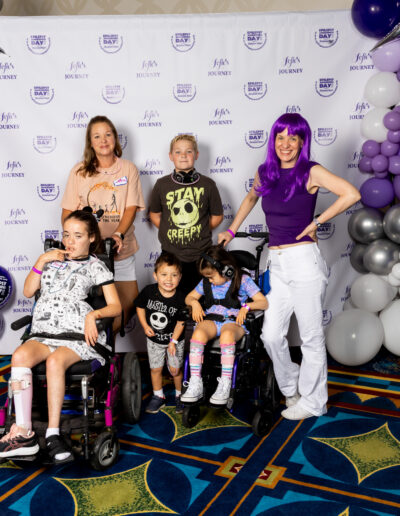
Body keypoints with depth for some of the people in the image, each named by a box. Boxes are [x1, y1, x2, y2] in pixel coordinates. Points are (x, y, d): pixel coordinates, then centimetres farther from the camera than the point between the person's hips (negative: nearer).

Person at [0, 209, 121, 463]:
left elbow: (115, 306, 4)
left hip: (78, 334, -3)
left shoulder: (96, 266, 11)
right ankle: (23, 432, -28)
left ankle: (53, 434, -29)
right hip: (44, 333, 3)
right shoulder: (52, 257, 22)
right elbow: (28, 291, 17)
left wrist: (93, 314, -15)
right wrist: (41, 260, 7)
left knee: (55, 361, -36)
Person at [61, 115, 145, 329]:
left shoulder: (128, 169, 3)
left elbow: (131, 208, -4)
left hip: (120, 250, 0)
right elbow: (68, 212, 3)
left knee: (128, 304, 2)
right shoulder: (79, 171, 4)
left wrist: (118, 235, -20)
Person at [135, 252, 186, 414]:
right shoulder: (148, 291, -19)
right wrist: (145, 326, -9)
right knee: (155, 369, 13)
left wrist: (173, 341, -14)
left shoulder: (180, 299, -22)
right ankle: (158, 397, 33)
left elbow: (181, 322, -12)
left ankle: (180, 396, 30)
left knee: (175, 370, 6)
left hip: (174, 339, -2)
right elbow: (140, 307, -1)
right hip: (154, 339, 2)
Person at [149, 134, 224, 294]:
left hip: (200, 256, 0)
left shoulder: (208, 185, -4)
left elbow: (217, 216, 6)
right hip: (170, 255, 1)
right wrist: (168, 232, 0)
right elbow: (154, 214, 9)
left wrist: (201, 231, -1)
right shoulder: (162, 185, -2)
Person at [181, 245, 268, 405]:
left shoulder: (243, 280, 1)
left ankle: (225, 385, -33)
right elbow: (189, 297, 25)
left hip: (234, 321, -3)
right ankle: (195, 383, -30)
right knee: (198, 332, -33)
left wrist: (246, 306, -21)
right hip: (210, 320, 3)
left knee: (227, 334, -40)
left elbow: (263, 302, -3)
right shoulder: (206, 283, 15)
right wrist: (195, 303, 2)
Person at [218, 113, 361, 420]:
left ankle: (312, 401, 22)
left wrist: (316, 222, -11)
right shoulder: (265, 173, 12)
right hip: (277, 263, 5)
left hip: (303, 259, -5)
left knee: (311, 336, 5)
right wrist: (231, 230, 31)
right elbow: (251, 199, 32)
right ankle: (291, 387, 31)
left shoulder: (311, 172, -5)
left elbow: (351, 195, -17)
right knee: (271, 335, 5)